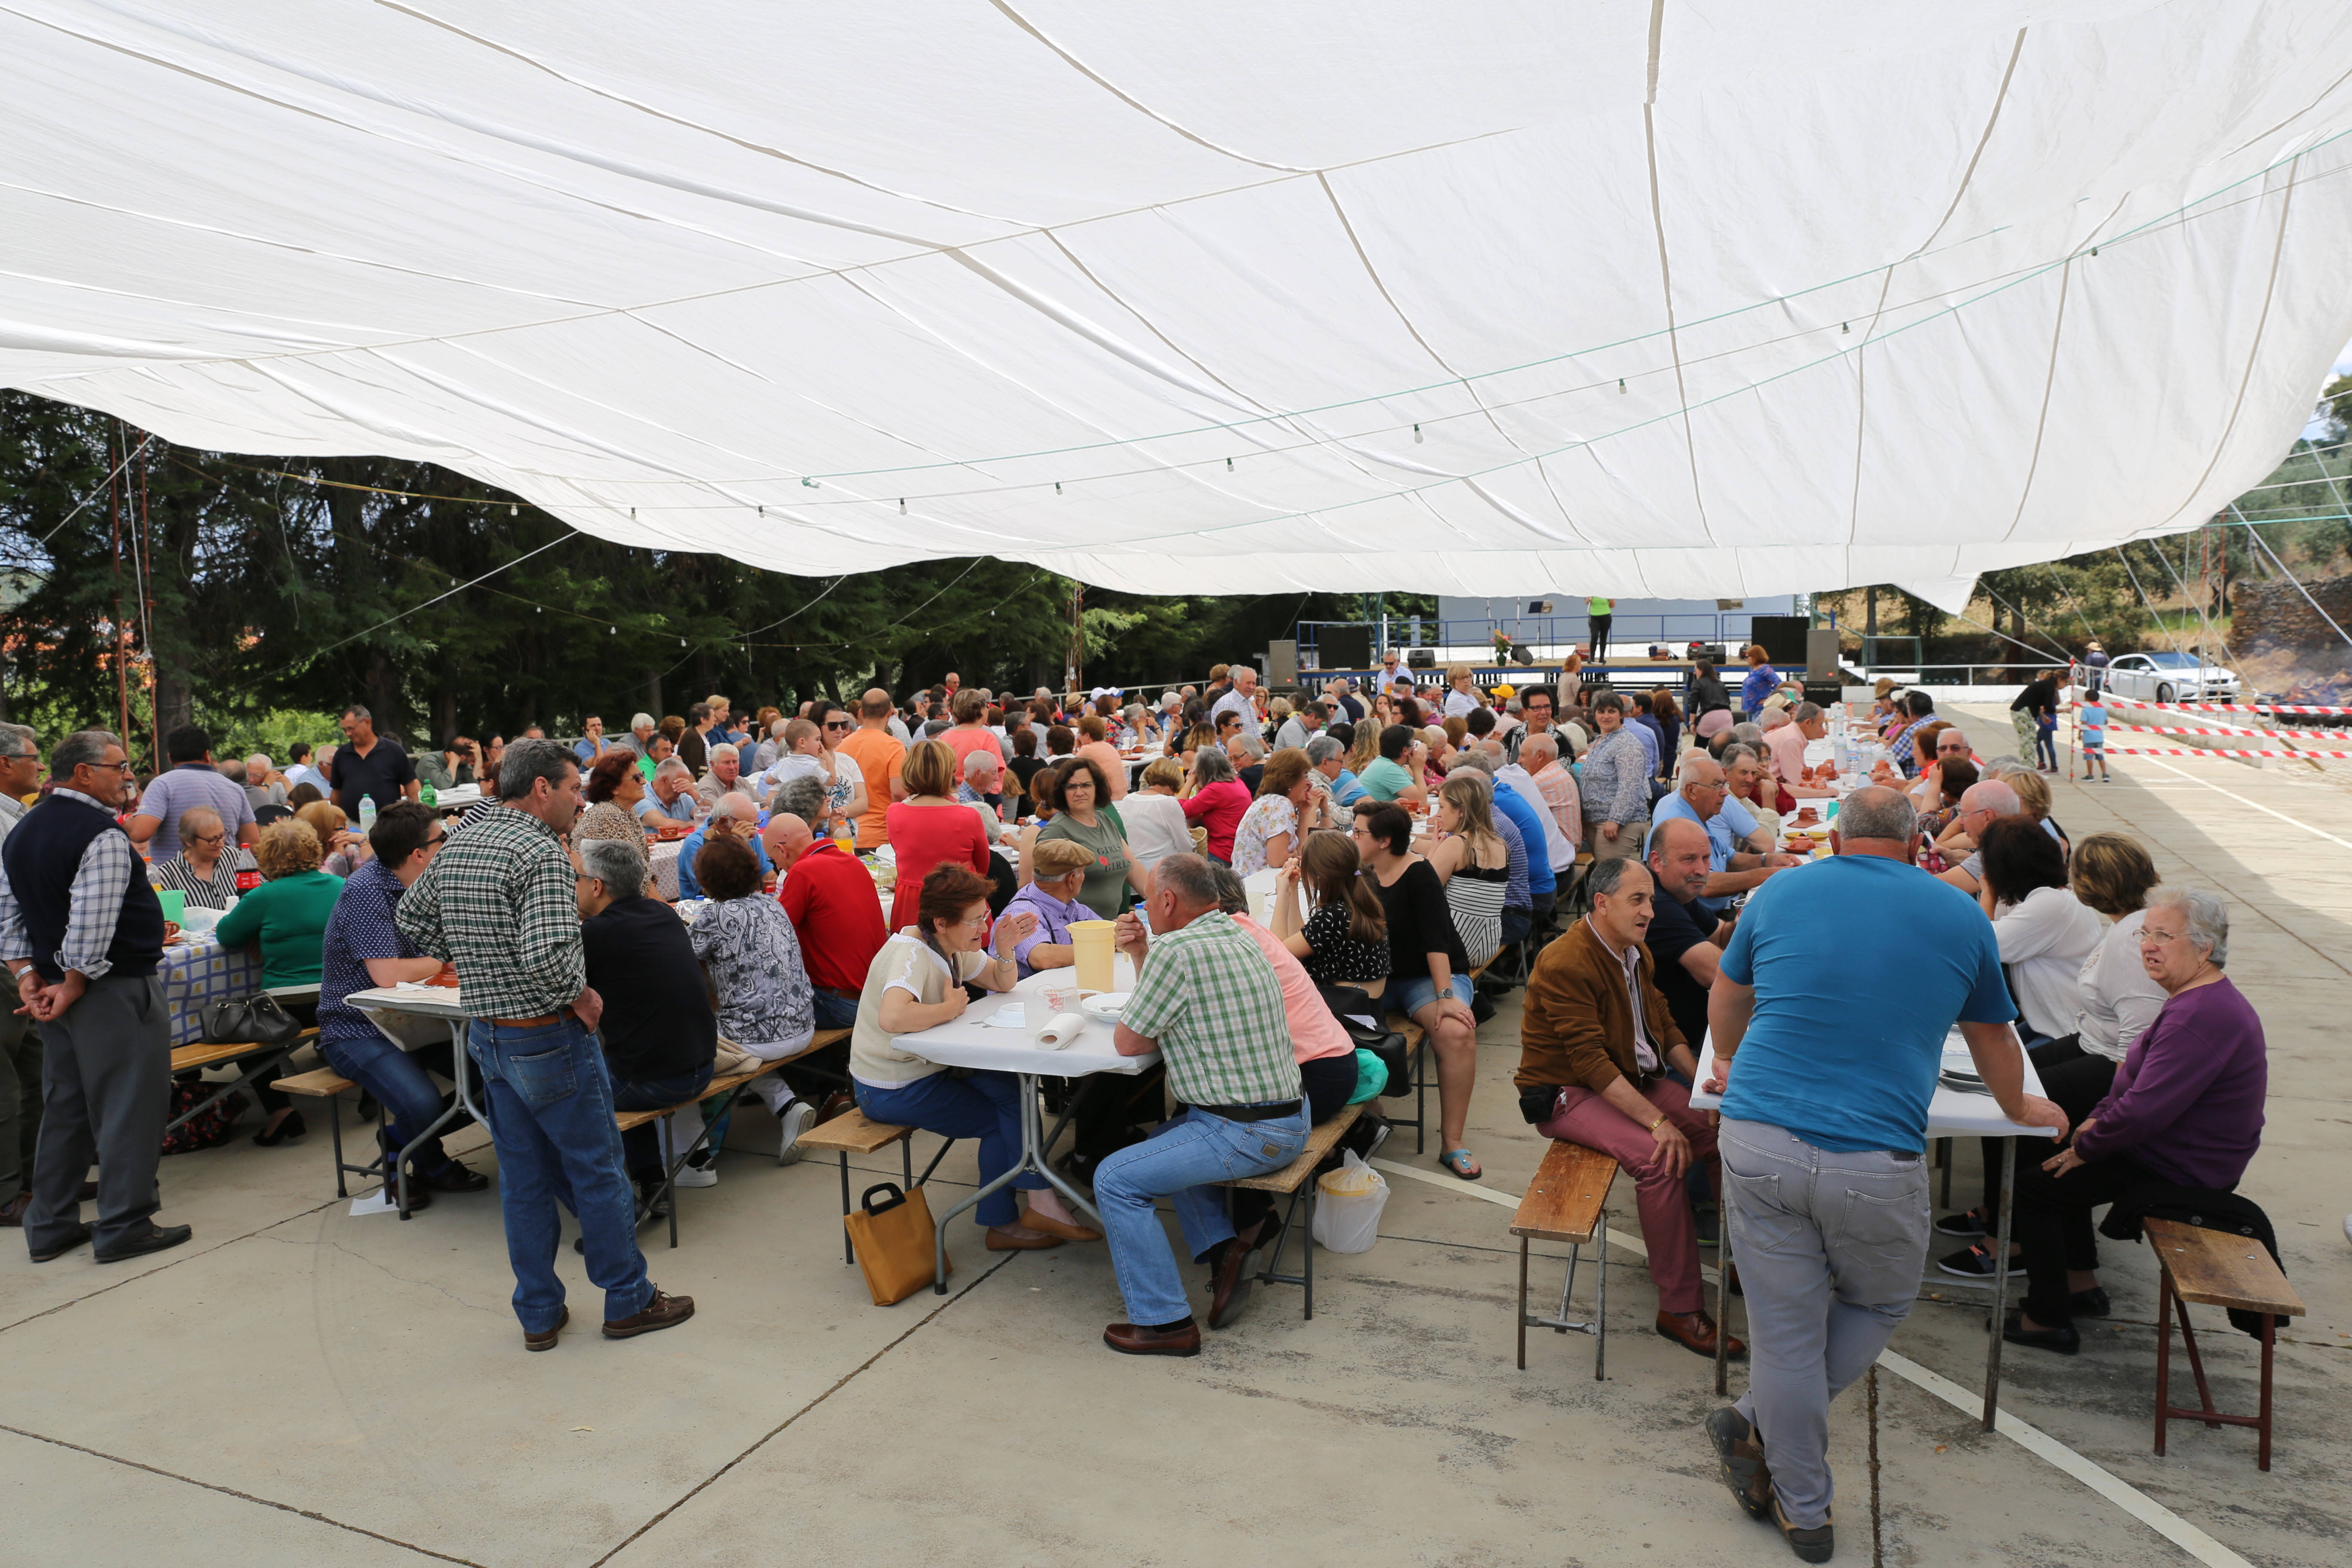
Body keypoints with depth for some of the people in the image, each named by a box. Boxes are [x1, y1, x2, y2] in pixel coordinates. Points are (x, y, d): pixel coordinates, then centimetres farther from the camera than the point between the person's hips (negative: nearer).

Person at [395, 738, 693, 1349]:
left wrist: (473, 964, 16)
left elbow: (411, 916, 19)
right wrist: (583, 993, -14)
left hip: (487, 1036, 8)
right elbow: (547, 954, -31)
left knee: (523, 1178, 16)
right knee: (599, 1171, 6)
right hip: (548, 1038, -8)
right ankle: (629, 1300, 18)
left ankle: (539, 1313, 25)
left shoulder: (456, 847, 6)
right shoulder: (541, 853, -21)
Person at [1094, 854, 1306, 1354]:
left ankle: (1165, 1322, 0)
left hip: (1247, 1135, -10)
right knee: (1166, 1139, 30)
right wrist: (1140, 954, 11)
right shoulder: (1236, 935, 11)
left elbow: (1128, 1042, -10)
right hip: (1288, 1119, 10)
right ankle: (1225, 1252, 19)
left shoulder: (1177, 950, -19)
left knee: (1116, 1180, -6)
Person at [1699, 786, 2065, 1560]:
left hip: (1756, 1141, 1)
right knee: (1881, 1305, 25)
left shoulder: (1779, 894, 11)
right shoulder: (1959, 917, 9)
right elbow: (1994, 1043, 24)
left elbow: (1725, 1004, 26)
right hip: (1875, 1164, -1)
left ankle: (1803, 1512, 24)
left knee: (1787, 1333, 12)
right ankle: (1758, 1425, 18)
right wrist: (2021, 1110, 45)